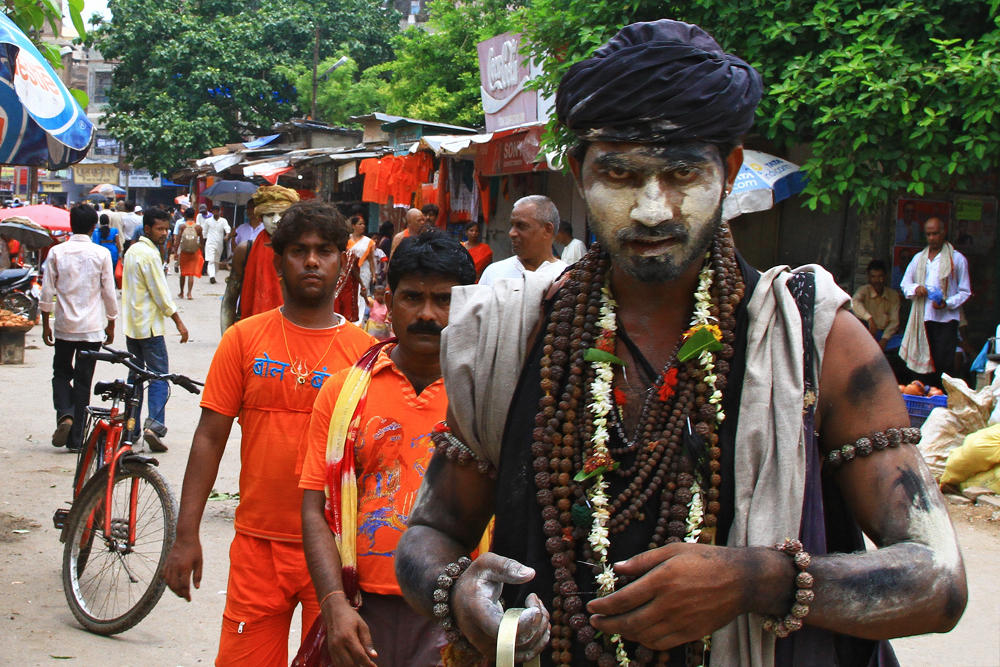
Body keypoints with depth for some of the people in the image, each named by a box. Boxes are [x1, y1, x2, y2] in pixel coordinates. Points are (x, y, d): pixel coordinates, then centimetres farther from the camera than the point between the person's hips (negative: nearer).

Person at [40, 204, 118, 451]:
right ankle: (76, 439, 9)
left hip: (64, 326, 1)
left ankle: (64, 415, -9)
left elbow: (47, 291, 0)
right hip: (92, 328, -1)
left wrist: (46, 323, 10)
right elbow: (109, 293, -2)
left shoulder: (57, 252, -3)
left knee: (61, 373, 18)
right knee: (83, 380, 6)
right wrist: (111, 325, 10)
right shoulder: (101, 254, -6)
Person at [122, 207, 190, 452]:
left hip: (131, 323, 9)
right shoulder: (150, 254, -14)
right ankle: (154, 423, -21)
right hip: (149, 324, -9)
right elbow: (160, 292, -15)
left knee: (135, 375, 13)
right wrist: (178, 322, -11)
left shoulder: (132, 251, 15)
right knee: (159, 376, -8)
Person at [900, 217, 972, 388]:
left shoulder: (957, 258, 2)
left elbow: (965, 292, 2)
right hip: (923, 318, 4)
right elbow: (905, 284, 18)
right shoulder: (919, 258, 16)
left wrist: (947, 303, -16)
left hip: (946, 318, -4)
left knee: (944, 364, -12)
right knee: (925, 362, 6)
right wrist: (916, 288, -6)